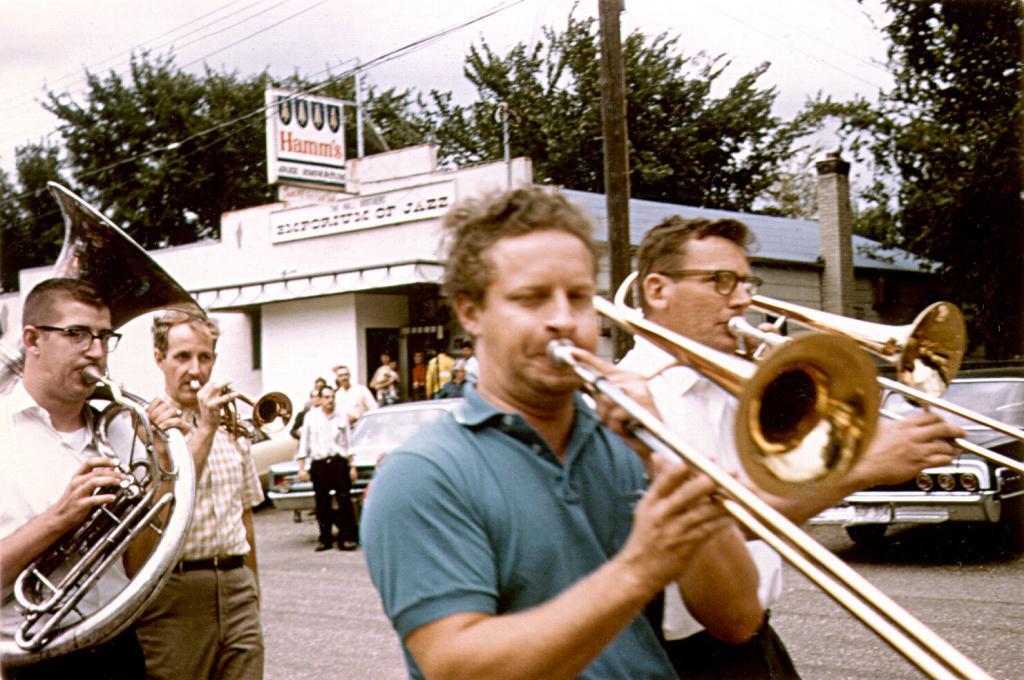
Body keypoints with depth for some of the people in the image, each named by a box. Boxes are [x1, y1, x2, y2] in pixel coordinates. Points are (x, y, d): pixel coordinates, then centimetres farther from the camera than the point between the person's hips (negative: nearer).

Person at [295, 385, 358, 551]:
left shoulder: (341, 418, 9)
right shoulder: (311, 417, 7)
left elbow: (349, 444, 11)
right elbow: (304, 444, 9)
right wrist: (302, 468, 3)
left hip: (339, 462, 0)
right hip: (318, 464, 0)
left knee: (344, 500, -6)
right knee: (322, 504, 5)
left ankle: (347, 537, -2)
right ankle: (325, 538, 14)